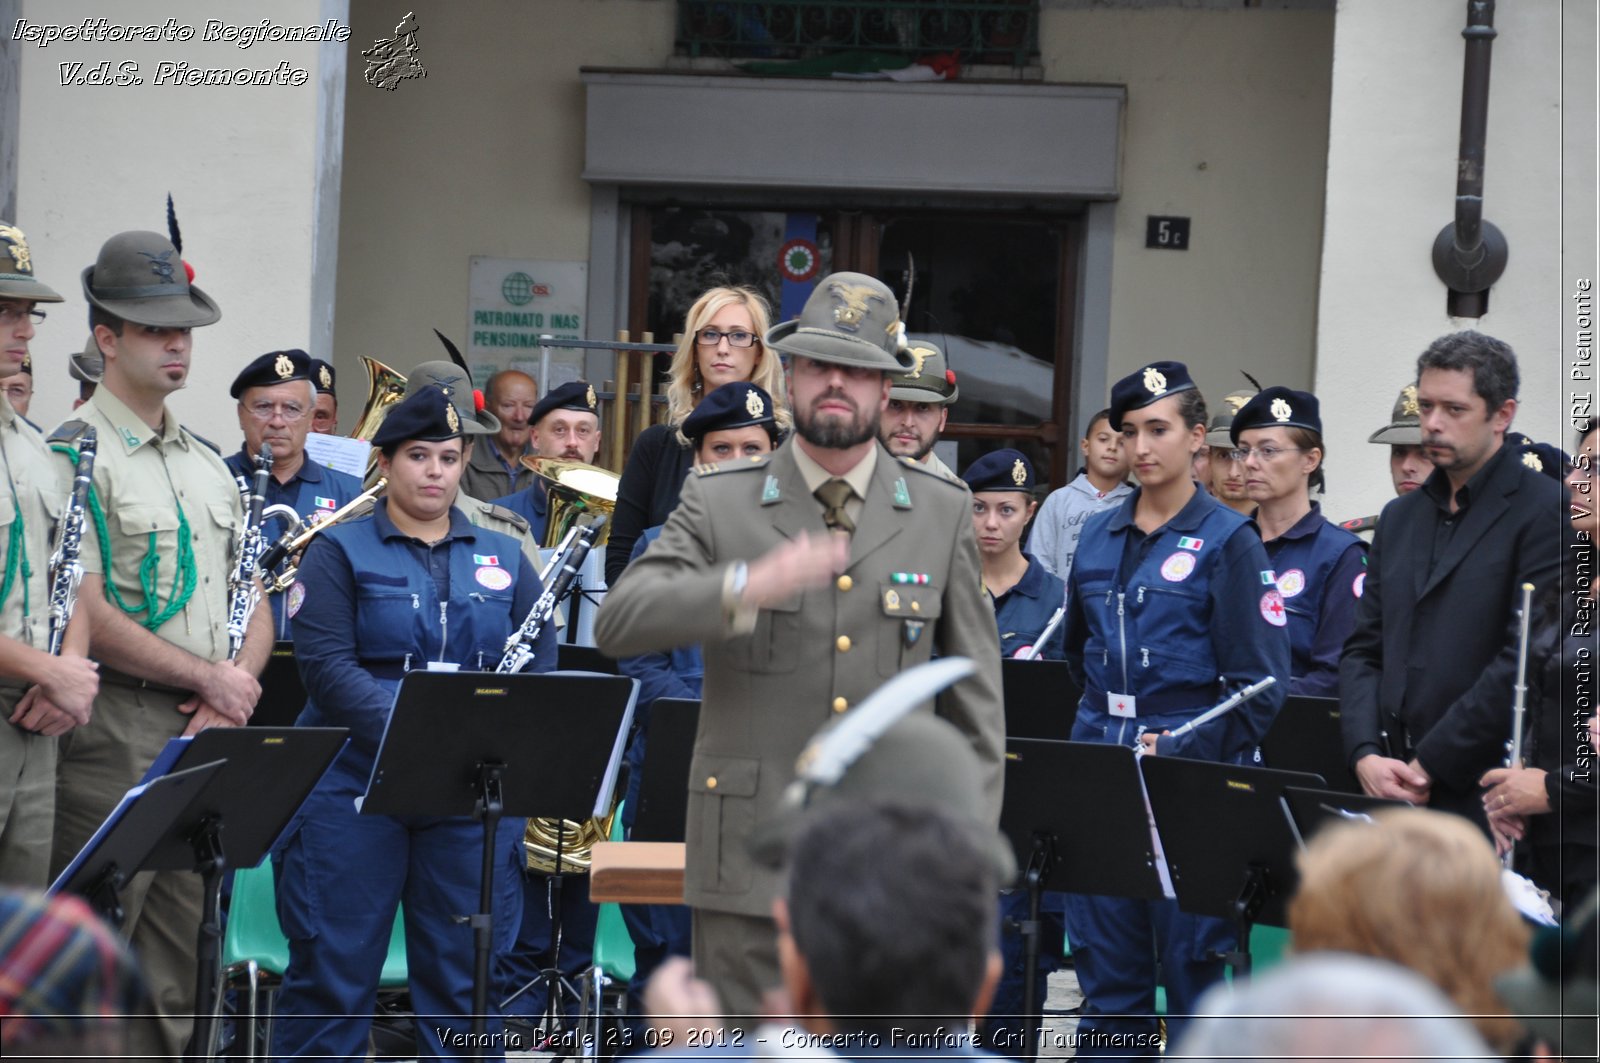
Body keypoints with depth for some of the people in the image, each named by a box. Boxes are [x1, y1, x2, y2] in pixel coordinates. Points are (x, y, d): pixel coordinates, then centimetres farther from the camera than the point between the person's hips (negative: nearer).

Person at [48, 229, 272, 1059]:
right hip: (113, 734, -7)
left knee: (179, 957, 9)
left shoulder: (209, 465, 18)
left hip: (207, 733, 7)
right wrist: (210, 678, -11)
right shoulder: (77, 455, -7)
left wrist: (234, 691, -1)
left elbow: (255, 606, 19)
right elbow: (88, 618, -15)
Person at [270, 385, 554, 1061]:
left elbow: (541, 666, 8)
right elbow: (326, 667, -9)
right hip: (354, 782, -3)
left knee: (466, 978, 5)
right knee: (332, 968, -2)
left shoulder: (503, 558, 14)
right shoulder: (340, 551, 3)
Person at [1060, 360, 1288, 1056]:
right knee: (1103, 959, 7)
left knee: (1191, 957, -1)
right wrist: (1109, 727, 12)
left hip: (1189, 770, -5)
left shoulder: (1228, 540, -4)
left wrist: (1187, 750, -15)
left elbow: (1259, 683, -8)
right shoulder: (1098, 537, 12)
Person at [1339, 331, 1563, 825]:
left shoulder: (1547, 511, -6)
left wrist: (1430, 765, -13)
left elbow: (1525, 663, -14)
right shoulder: (1400, 517, 18)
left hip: (1486, 802, -6)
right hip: (1394, 795, 6)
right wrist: (1365, 755, -2)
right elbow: (1363, 650, 16)